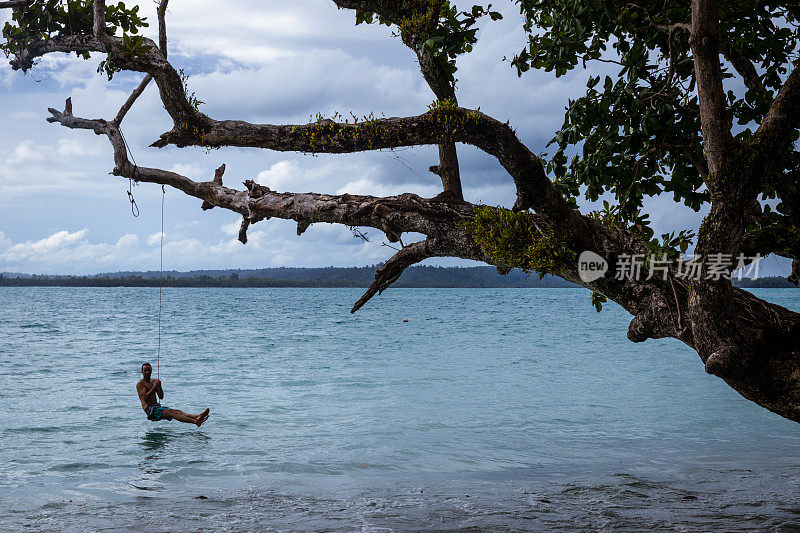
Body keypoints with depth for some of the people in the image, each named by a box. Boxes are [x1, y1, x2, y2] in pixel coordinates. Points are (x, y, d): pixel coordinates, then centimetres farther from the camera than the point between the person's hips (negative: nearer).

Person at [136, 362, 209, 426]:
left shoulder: (153, 382, 19)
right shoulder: (140, 384, -2)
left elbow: (161, 397, 12)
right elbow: (145, 398, -17)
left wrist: (159, 387, -5)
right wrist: (154, 387, -20)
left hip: (157, 406, 7)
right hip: (150, 409, -7)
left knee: (176, 411, -16)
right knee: (171, 413, -27)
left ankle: (198, 417, -38)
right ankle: (195, 421, -46)